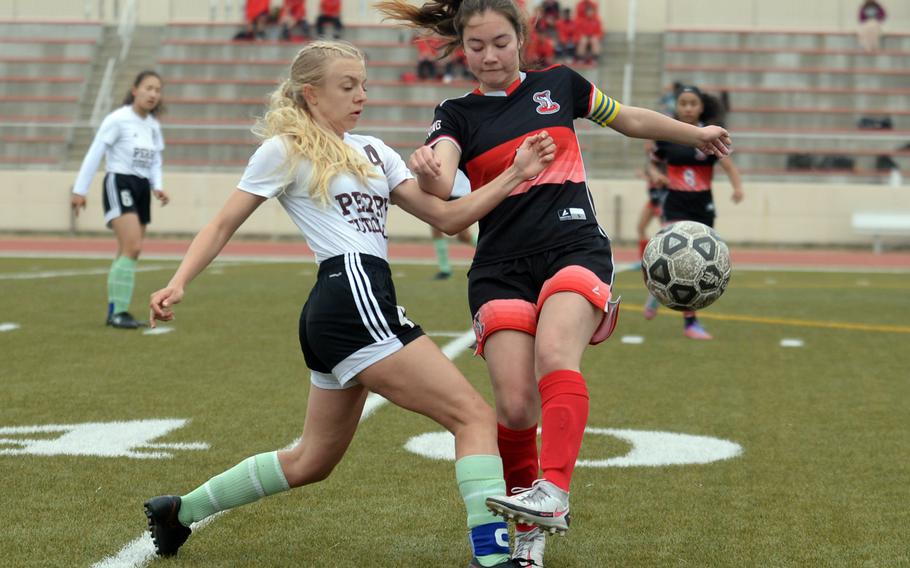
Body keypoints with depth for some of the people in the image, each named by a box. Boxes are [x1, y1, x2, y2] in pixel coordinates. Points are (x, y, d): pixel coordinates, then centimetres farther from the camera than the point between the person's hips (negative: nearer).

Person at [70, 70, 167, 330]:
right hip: (119, 184, -8)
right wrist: (80, 190, -12)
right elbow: (94, 154, -10)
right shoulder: (117, 119, -10)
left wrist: (157, 188, -1)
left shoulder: (154, 126, 12)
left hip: (141, 188, 8)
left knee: (129, 252, 8)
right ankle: (119, 311, -18)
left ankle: (115, 311, 16)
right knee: (133, 247, -20)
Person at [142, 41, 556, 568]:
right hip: (353, 300, -9)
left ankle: (181, 511, 31)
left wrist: (515, 175, 4)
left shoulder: (372, 150, 20)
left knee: (312, 462, 19)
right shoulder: (285, 149, 1)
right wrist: (178, 283, -12)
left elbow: (446, 216, 13)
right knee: (475, 414, -14)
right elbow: (223, 226, 2)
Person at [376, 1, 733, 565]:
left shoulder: (559, 85, 11)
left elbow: (630, 119, 28)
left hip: (575, 249, -1)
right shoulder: (458, 115, 7)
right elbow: (441, 185, -14)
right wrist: (428, 171, -38)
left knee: (554, 356, -31)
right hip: (501, 269, 1)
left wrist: (697, 134, 35)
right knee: (515, 406, -13)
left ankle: (553, 494, -41)